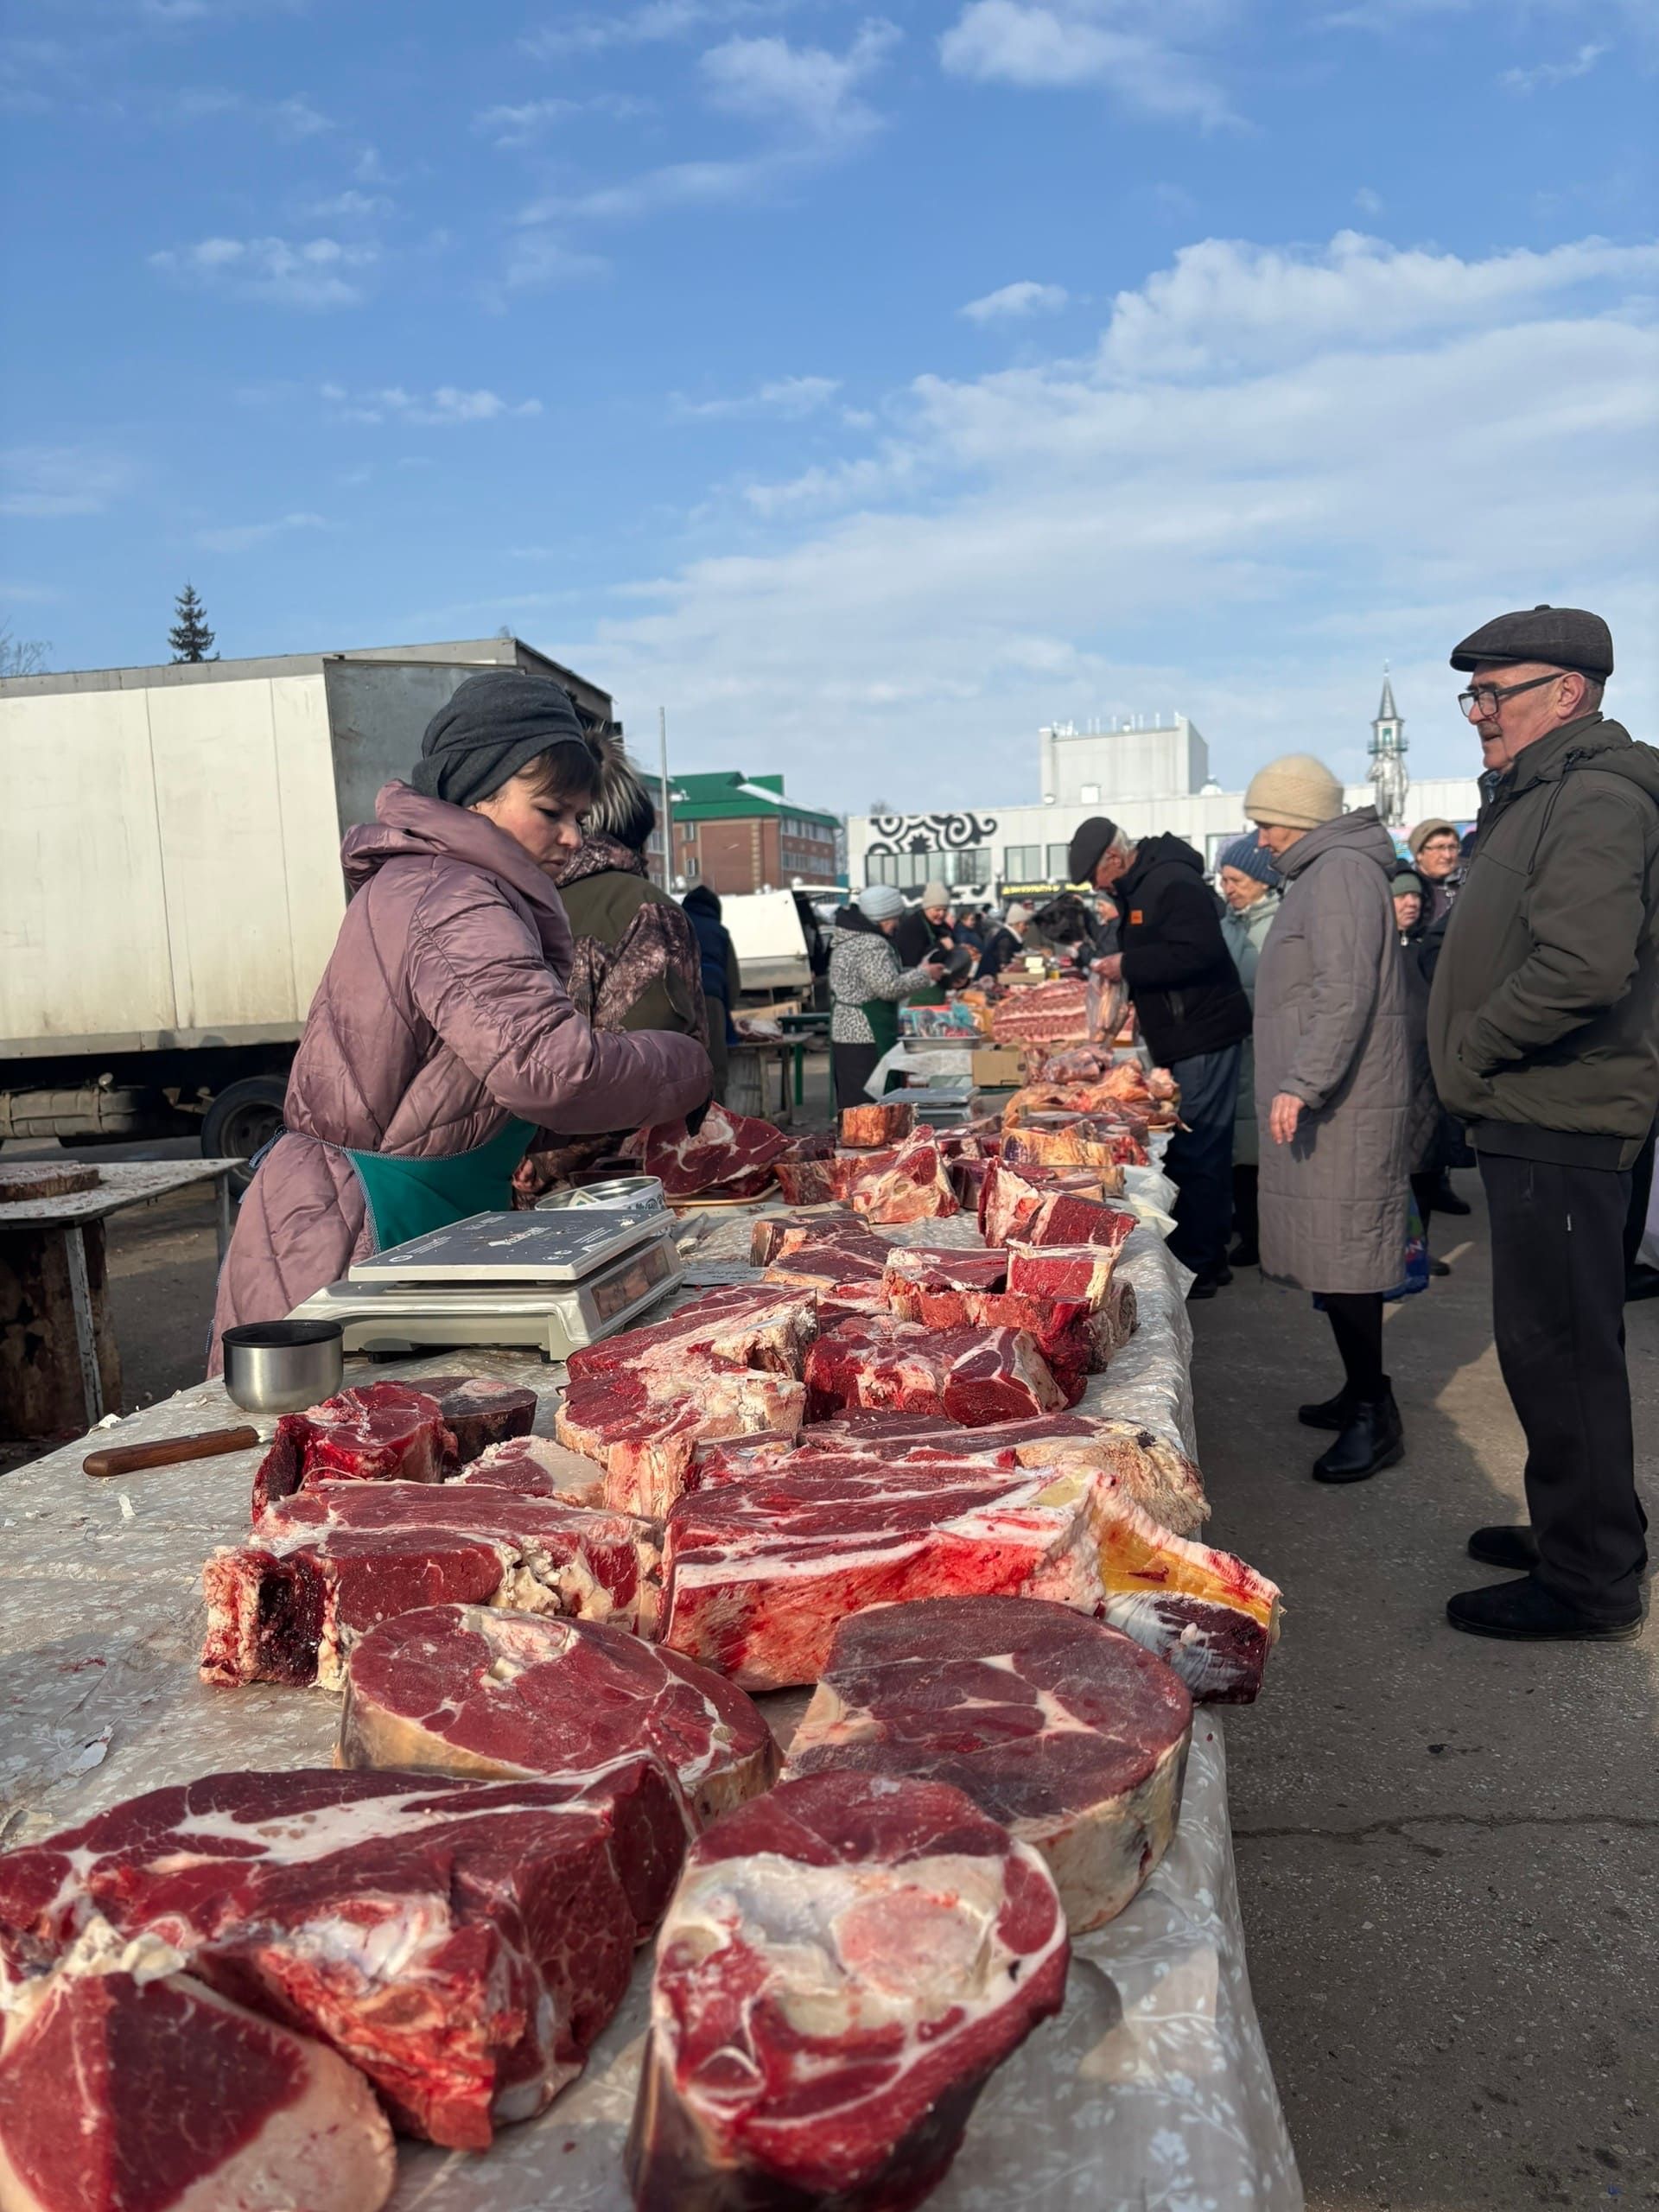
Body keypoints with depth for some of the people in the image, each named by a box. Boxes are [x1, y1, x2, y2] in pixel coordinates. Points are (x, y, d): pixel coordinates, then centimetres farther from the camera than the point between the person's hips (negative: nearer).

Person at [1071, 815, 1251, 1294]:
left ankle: (1195, 1267, -2)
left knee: (1194, 1155, -7)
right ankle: (1209, 1259, 22)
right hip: (1181, 1039, 11)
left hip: (1204, 1036, -11)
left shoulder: (1173, 884, -17)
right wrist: (1120, 973, 11)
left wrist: (1129, 965, -22)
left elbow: (1200, 951, -29)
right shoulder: (1138, 888, 16)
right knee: (1205, 1152, 14)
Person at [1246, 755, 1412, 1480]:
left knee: (1344, 1258, -7)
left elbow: (1346, 992, -23)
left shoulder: (1342, 871, -13)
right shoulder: (1322, 872, 20)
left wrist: (1302, 1084, -26)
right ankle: (1361, 1393, 24)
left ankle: (1375, 1417, 0)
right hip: (1323, 1101, 10)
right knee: (1333, 1253, 14)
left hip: (1342, 1106, -10)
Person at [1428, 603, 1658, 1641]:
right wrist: (1477, 1066, 12)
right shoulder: (1542, 798, 17)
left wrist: (1473, 1049, -16)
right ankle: (1572, 1531, 32)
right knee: (1553, 1345, 18)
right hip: (1537, 1118, 10)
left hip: (1563, 1127, -10)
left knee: (1559, 1349, -3)